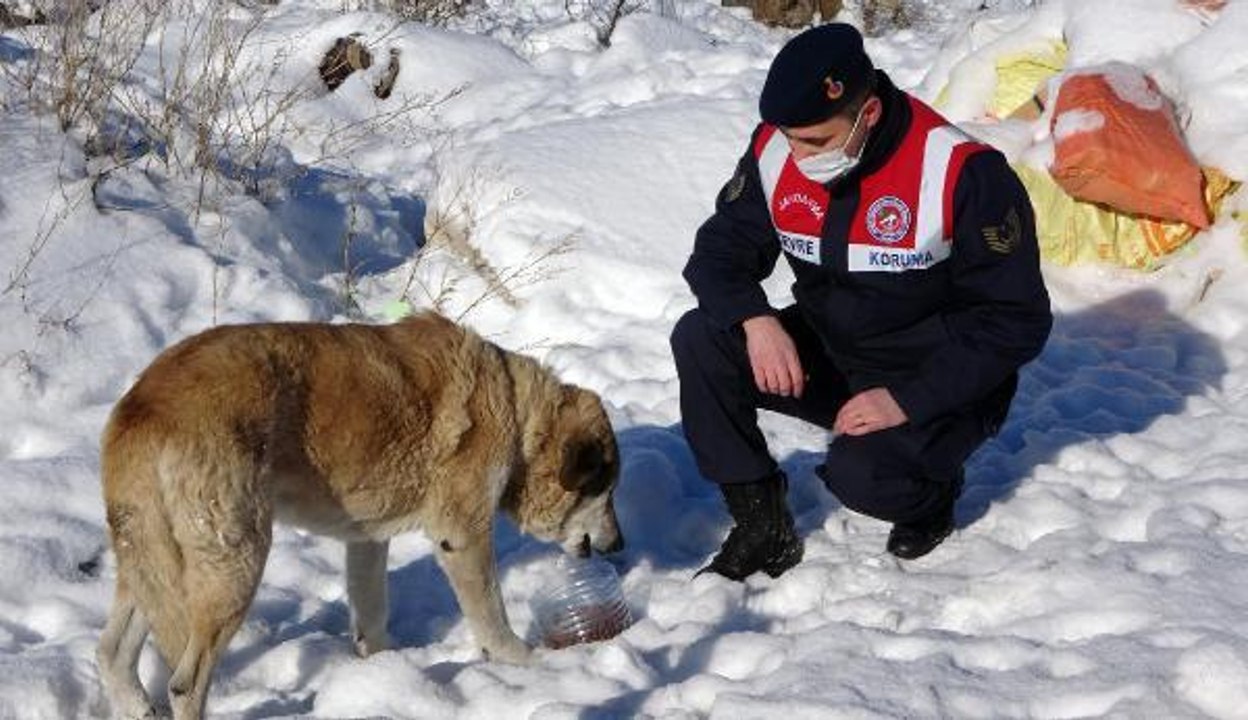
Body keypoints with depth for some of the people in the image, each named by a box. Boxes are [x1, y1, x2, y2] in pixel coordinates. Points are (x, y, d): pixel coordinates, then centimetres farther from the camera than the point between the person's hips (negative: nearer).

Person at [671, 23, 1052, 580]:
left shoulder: (965, 173, -25)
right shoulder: (776, 152, -10)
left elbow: (1016, 320, -20)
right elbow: (721, 251, 0)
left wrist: (907, 402, -26)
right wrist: (755, 321, -23)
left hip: (938, 387, -5)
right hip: (827, 358, 5)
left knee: (861, 476, -33)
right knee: (700, 341, -17)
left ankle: (932, 494, 5)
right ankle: (761, 526, -6)